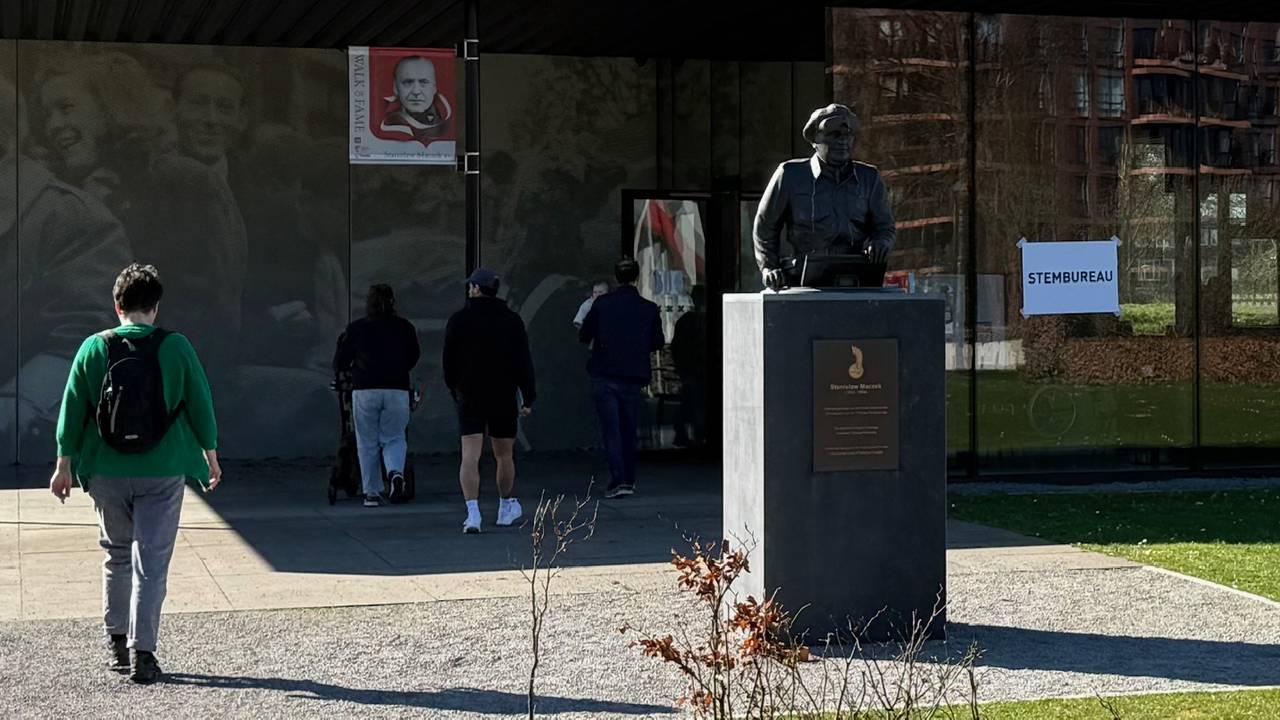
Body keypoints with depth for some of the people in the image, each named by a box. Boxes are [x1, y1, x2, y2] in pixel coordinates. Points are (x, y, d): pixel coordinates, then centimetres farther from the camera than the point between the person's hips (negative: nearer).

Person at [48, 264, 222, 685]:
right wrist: (210, 456, 12)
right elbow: (200, 405, 0)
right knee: (151, 561, 1)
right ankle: (142, 653, -3)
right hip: (162, 471, -2)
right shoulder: (176, 347, -6)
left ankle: (117, 643, 23)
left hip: (107, 471, 2)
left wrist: (64, 464, 10)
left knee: (117, 554, 18)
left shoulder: (94, 348, -2)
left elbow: (72, 410, 2)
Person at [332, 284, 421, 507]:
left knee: (367, 444, 9)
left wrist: (341, 372, 33)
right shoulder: (404, 327, 7)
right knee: (394, 438, 11)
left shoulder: (356, 328, 3)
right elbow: (414, 355, 21)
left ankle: (371, 493, 8)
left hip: (365, 390, -1)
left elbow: (340, 361, 9)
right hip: (398, 390, 1)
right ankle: (396, 473, -17)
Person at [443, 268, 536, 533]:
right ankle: (506, 507, 30)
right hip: (504, 397, 1)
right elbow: (524, 362, -2)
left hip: (470, 396, -1)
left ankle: (472, 512, -22)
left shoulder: (458, 320, -3)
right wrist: (528, 398, 0)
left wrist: (454, 389, 18)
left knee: (469, 458, -8)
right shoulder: (512, 320, 0)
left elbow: (448, 361, 3)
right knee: (505, 456, 16)